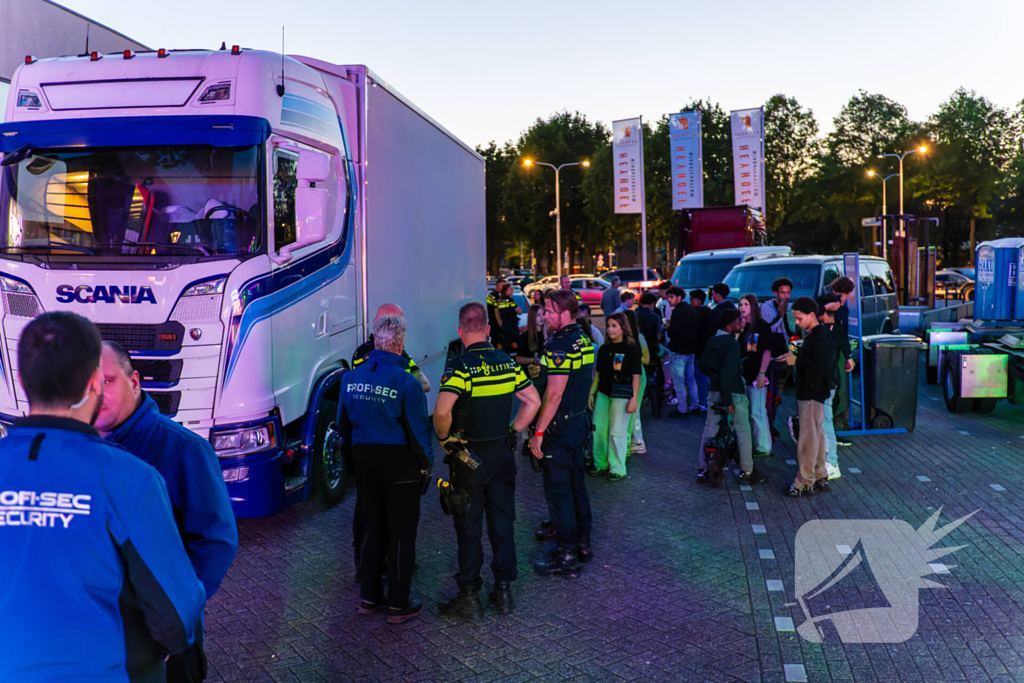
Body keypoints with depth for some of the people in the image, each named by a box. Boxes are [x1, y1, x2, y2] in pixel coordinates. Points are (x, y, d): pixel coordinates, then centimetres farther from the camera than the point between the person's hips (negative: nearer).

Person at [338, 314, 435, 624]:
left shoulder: (351, 378, 0)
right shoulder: (406, 382, -16)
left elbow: (343, 424, 10)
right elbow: (418, 429, -13)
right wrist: (425, 462, 0)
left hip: (365, 461, 5)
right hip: (399, 462, -5)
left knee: (372, 529, 18)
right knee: (402, 533, 5)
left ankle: (369, 596, 26)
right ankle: (398, 604, 12)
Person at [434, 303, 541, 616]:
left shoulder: (460, 366, -17)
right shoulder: (508, 363, 2)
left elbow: (442, 411, -28)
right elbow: (533, 401, 7)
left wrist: (444, 437, -11)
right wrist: (513, 432, 11)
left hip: (468, 456, -5)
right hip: (501, 453, 5)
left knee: (469, 526, 6)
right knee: (503, 522, 12)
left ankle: (469, 594, 13)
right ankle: (504, 590, 19)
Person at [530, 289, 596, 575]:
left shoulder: (560, 345, -21)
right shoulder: (585, 340, 9)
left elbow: (554, 394, -24)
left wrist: (538, 432, -20)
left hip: (560, 426, -10)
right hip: (580, 421, 10)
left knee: (558, 490, -1)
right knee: (576, 485, 18)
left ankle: (567, 555, 6)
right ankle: (583, 543, 28)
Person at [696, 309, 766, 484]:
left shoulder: (712, 340, 7)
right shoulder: (733, 344, -17)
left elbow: (703, 365, 13)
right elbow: (727, 372, -24)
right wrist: (728, 401, -21)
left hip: (714, 392, 7)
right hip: (733, 393, -7)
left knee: (709, 430, 10)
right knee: (743, 431, 6)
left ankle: (703, 470, 12)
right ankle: (747, 471, 12)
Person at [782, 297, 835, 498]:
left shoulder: (820, 336, -17)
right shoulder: (812, 335, 14)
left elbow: (819, 366, -24)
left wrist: (797, 361, -15)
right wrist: (795, 359, 6)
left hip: (813, 394, -10)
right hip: (809, 393, 10)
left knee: (808, 438, -5)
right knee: (816, 436, 16)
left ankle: (805, 483, 0)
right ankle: (820, 477, 24)